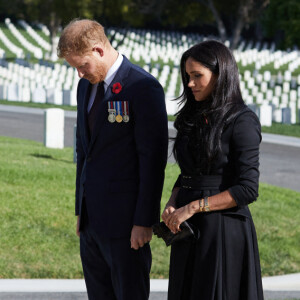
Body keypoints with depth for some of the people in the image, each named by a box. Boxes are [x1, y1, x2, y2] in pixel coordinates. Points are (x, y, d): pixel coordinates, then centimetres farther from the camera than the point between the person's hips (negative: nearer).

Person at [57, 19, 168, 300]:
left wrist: (144, 221, -16)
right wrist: (81, 209, 18)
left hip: (124, 218, -8)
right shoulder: (86, 86, 13)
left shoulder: (143, 88, -13)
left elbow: (153, 158, -15)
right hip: (93, 218, 8)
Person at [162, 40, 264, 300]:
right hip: (189, 230, 7)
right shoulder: (194, 118, 12)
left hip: (223, 229, -7)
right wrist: (172, 204, -1)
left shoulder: (241, 121, -10)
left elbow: (248, 189, -15)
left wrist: (193, 207, -16)